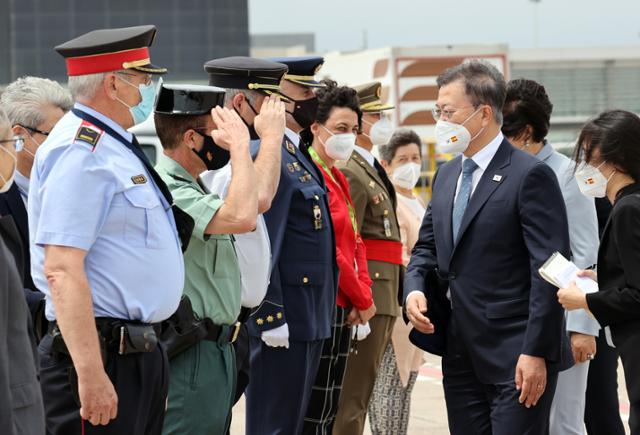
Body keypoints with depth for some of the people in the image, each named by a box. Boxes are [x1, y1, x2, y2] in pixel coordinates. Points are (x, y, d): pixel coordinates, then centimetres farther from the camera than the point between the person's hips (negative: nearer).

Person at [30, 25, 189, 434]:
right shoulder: (82, 151, -15)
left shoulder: (112, 146, 16)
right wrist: (91, 375, -27)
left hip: (139, 351, 10)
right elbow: (62, 269, -23)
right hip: (104, 354, -10)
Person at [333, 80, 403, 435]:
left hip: (381, 297, 10)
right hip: (367, 298, -10)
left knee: (358, 396, 14)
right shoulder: (349, 172, -14)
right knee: (352, 401, -8)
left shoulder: (369, 169, 18)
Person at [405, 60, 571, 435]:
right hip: (461, 357, 8)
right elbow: (427, 246, 23)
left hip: (516, 359, -8)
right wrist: (414, 288, 1)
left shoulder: (530, 175, -12)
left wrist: (536, 353, -19)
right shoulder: (448, 175, 13)